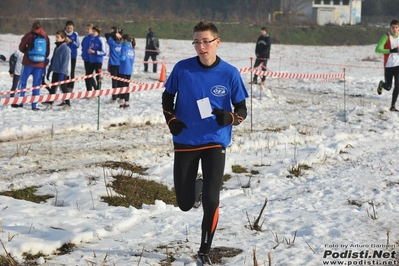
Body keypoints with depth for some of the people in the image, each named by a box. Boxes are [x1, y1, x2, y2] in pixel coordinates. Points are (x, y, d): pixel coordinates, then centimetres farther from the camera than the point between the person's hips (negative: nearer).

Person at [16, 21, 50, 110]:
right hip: (40, 64, 2)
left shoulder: (29, 35, -3)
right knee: (36, 84, 5)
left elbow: (21, 47, 1)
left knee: (23, 81, 8)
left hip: (28, 62, -2)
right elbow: (48, 52, 8)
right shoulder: (46, 37, 5)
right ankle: (34, 105, 2)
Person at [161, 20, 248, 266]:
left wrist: (230, 118, -22)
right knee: (185, 204, 7)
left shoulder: (230, 74, -8)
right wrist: (171, 120, -7)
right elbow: (167, 97, 10)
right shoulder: (182, 69, -6)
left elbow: (242, 110, 0)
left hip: (215, 143, -1)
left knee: (211, 201, -9)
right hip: (185, 143, 1)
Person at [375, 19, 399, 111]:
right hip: (388, 65, -2)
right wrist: (390, 50, -29)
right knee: (388, 87, 7)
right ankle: (381, 84, 44)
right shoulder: (386, 36, -10)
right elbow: (377, 49, -18)